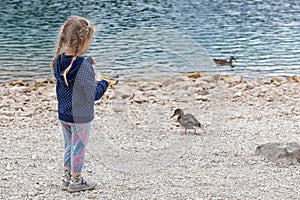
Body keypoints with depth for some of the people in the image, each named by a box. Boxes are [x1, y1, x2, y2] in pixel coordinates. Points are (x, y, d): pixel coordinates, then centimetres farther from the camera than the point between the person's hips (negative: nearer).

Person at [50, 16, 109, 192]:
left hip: (64, 114, 7)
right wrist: (104, 83, -5)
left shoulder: (59, 60, -5)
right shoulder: (84, 67, -27)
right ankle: (76, 181, 22)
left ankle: (67, 177, 33)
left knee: (69, 145, 22)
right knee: (79, 147, 10)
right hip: (81, 116, -7)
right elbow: (93, 95, -21)